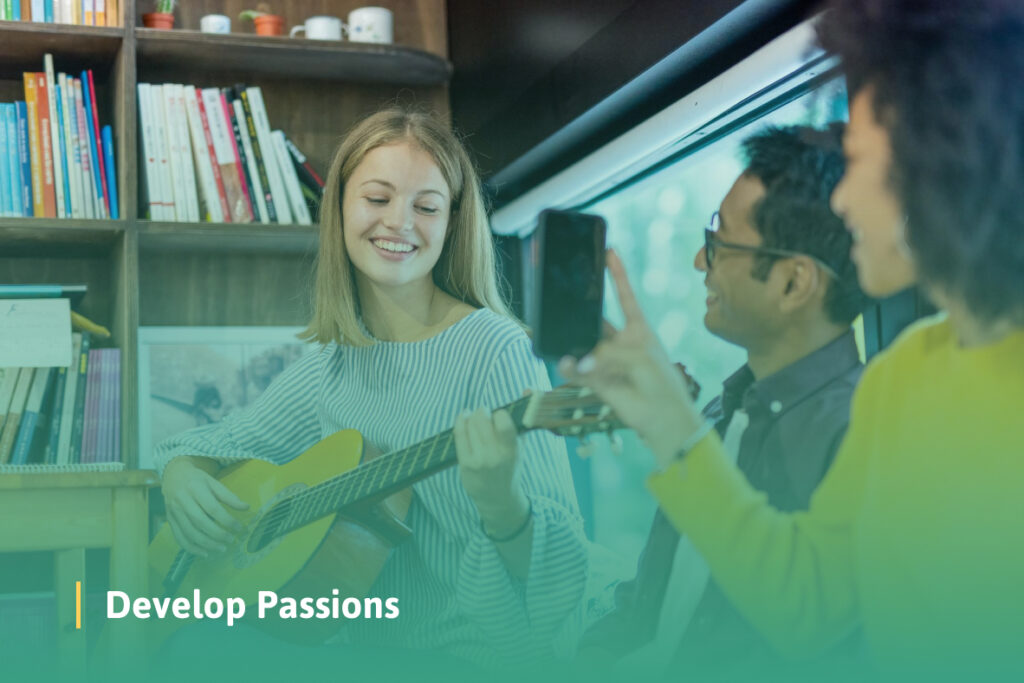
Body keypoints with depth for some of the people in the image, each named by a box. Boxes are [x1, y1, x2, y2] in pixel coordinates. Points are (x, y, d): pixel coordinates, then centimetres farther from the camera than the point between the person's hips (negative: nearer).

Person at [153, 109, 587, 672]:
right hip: (353, 651, 6)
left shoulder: (492, 350, -14)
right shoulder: (336, 361, 5)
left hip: (457, 660, -6)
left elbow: (557, 577, -18)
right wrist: (182, 476, -4)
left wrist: (500, 502, -38)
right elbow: (219, 442, 18)